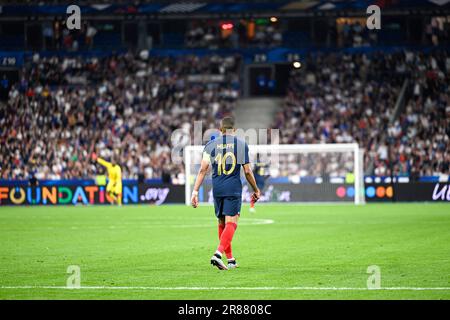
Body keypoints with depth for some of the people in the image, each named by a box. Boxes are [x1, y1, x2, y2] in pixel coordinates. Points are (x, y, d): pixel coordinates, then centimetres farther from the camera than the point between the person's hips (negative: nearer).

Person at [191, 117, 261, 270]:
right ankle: (218, 254, -27)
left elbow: (203, 169, -3)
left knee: (222, 223, 15)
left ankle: (231, 260, 20)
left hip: (217, 188, 3)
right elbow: (247, 171, 3)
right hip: (234, 188, -3)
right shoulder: (242, 144, 2)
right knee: (231, 223, -6)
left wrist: (195, 191, -3)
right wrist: (256, 190, 15)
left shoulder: (211, 145, 5)